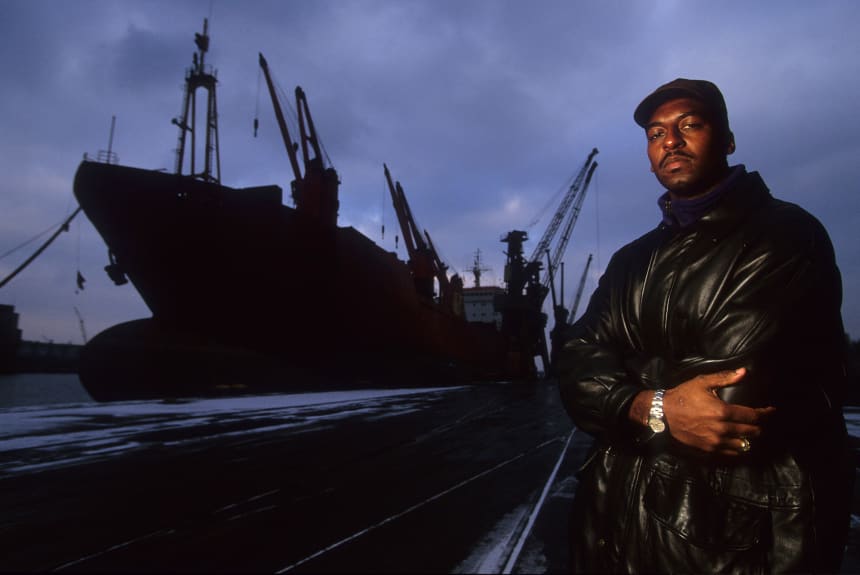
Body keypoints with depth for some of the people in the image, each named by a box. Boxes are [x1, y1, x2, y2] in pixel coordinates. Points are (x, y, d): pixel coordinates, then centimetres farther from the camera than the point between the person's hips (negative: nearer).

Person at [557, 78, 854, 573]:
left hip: (745, 529, -5)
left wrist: (635, 400, -8)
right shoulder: (631, 261, 8)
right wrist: (656, 409, -22)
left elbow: (735, 377, -22)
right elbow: (577, 369, -4)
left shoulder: (786, 235, -10)